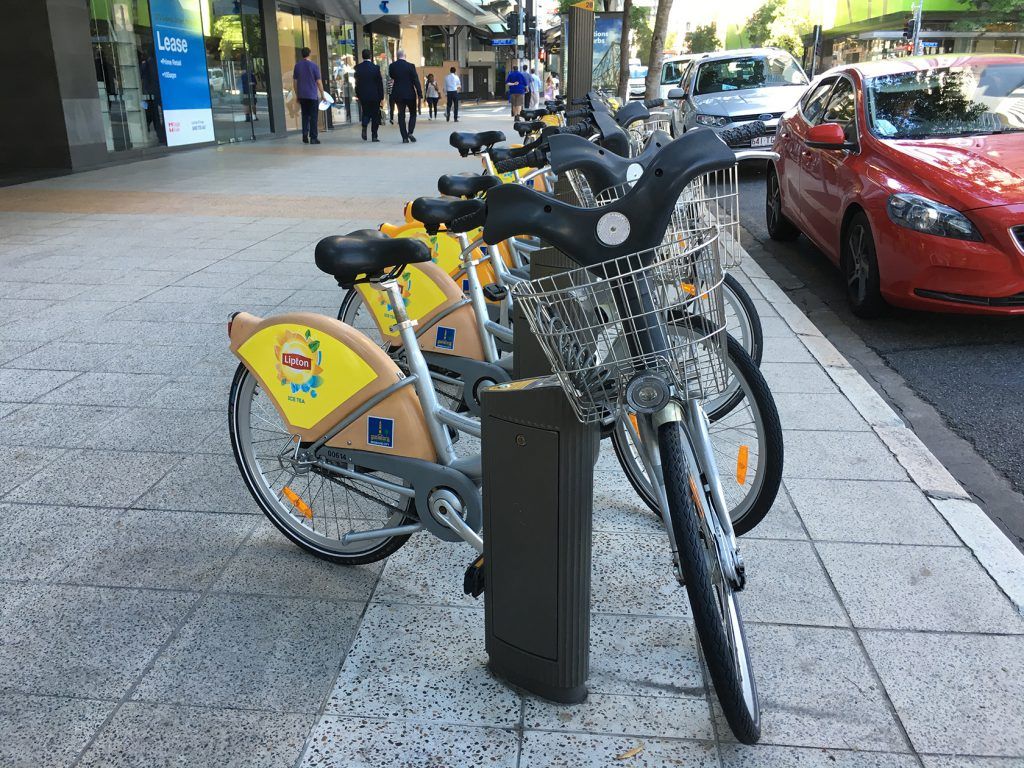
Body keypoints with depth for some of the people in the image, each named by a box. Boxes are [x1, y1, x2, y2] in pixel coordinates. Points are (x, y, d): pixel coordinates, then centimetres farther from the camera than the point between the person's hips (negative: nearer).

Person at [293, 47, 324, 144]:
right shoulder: (313, 65, -6)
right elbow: (318, 82, -7)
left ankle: (305, 135, 2)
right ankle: (313, 138, -1)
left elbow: (295, 82, 8)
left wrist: (297, 95, 15)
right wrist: (322, 94, 1)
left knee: (305, 115, 14)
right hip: (313, 96, -4)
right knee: (313, 116, 1)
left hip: (302, 95, 4)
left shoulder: (297, 65, 5)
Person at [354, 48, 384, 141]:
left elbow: (357, 82, 1)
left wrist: (357, 95, 10)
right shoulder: (375, 68, -9)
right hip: (374, 95, -2)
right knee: (375, 115, 7)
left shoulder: (358, 68, -3)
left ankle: (364, 127, -12)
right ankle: (374, 136, 6)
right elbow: (380, 83, -6)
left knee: (365, 113, 17)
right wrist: (381, 96, 1)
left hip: (363, 95, 2)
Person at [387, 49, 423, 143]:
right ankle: (410, 132, -6)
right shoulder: (410, 66, -11)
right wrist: (420, 94, -6)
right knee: (413, 113, 13)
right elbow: (416, 80, -10)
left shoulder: (392, 66, -3)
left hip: (398, 94, 2)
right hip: (410, 94, -2)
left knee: (401, 115, 8)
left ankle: (404, 137, 3)